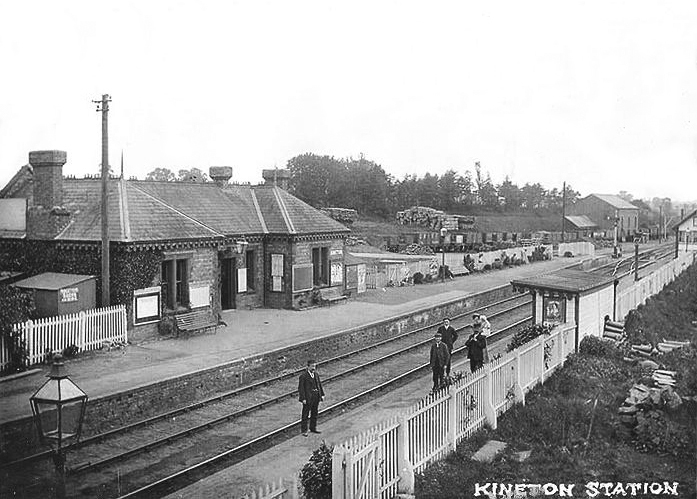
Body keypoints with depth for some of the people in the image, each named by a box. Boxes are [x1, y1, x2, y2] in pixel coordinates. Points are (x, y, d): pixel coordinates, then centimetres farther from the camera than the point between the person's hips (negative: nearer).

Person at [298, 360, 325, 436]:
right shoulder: (303, 376, -13)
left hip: (316, 397, 7)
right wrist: (303, 398, -18)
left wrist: (322, 394, 10)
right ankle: (304, 430, 11)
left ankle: (313, 428, 31)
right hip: (308, 397, -7)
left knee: (314, 413, 17)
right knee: (305, 414, 2)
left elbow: (319, 384, 15)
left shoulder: (316, 374, 8)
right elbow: (301, 388, -14)